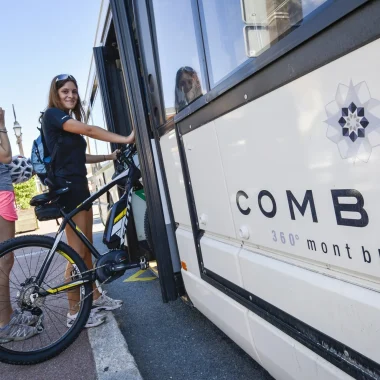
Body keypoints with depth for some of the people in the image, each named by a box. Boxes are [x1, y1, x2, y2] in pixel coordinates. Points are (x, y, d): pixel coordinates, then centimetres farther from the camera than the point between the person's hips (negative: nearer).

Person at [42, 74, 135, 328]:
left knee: (87, 248, 14)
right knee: (77, 252, -6)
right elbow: (88, 130, -21)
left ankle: (96, 297, 25)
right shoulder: (52, 115, -8)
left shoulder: (70, 122, 20)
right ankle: (74, 312, 5)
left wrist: (111, 156, 10)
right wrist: (126, 139, -24)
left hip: (79, 186, 9)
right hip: (67, 188, -9)